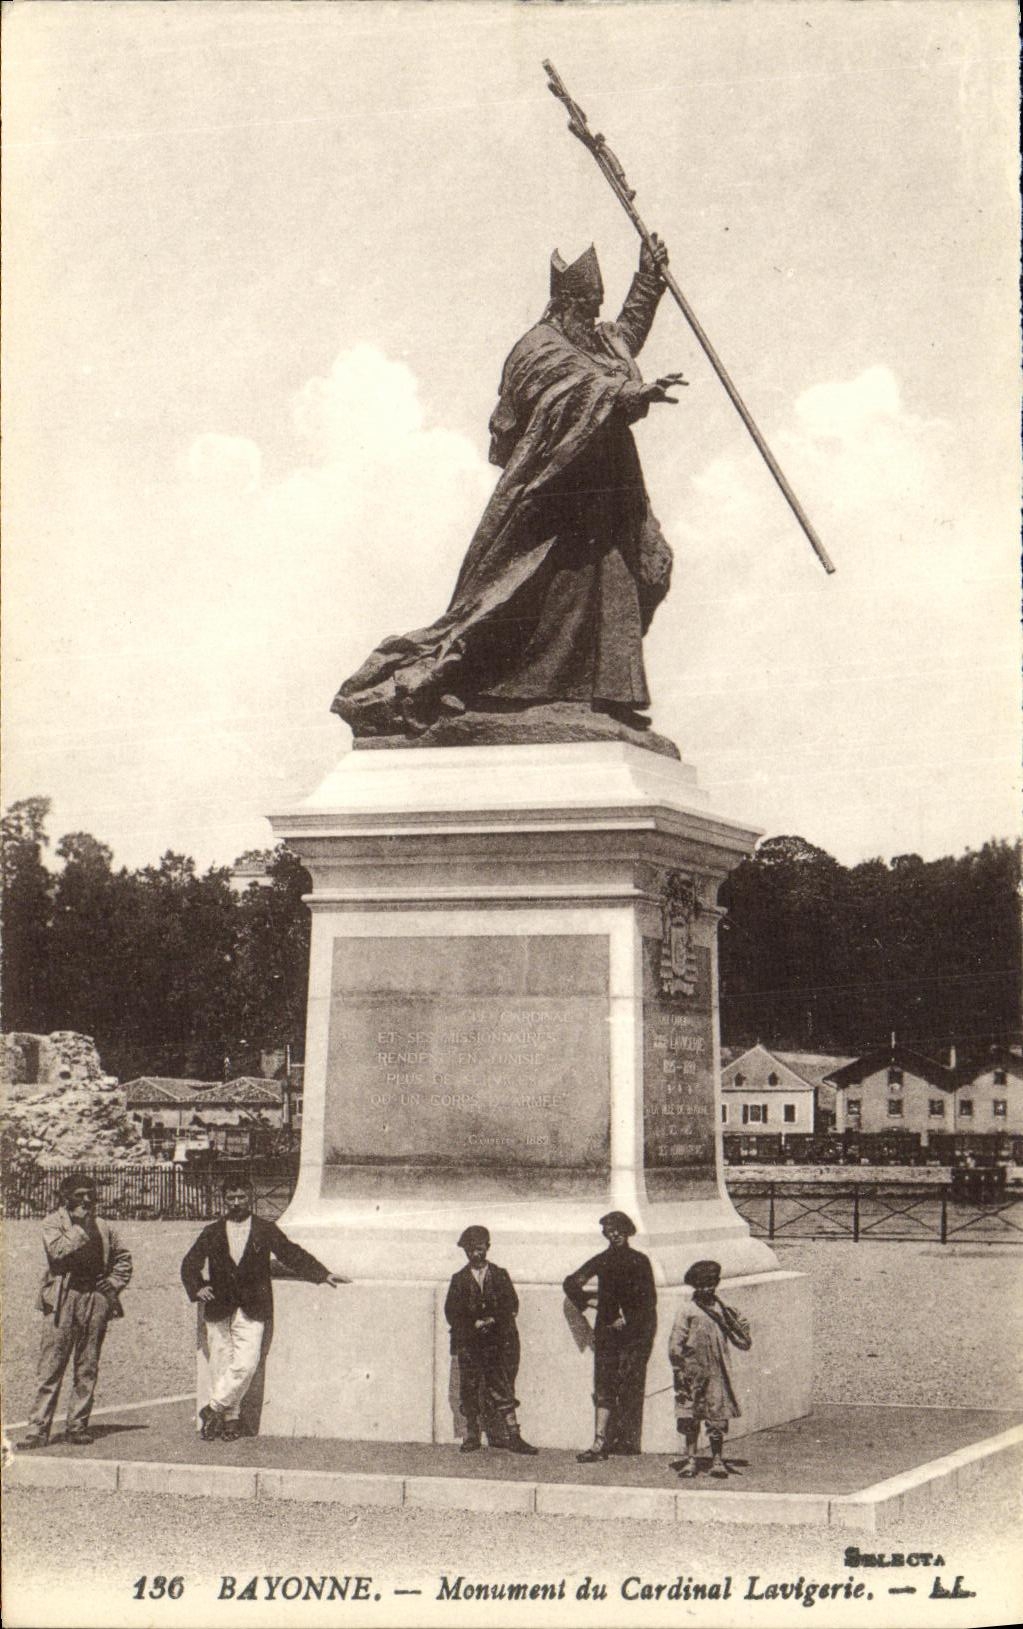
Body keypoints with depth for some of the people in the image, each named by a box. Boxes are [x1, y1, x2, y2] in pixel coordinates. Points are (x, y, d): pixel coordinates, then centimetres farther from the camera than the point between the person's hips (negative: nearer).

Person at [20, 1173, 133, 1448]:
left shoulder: (102, 1227, 14)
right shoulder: (53, 1222, 3)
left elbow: (123, 1256, 25)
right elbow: (57, 1250, -16)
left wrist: (114, 1283, 11)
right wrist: (81, 1226, -13)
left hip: (95, 1299, 4)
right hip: (62, 1299, -4)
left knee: (87, 1368, 5)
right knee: (51, 1366, -6)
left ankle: (78, 1425, 12)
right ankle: (38, 1429, -5)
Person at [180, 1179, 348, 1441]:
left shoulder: (266, 1231, 8)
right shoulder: (212, 1233, 11)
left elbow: (292, 1254, 9)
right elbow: (190, 1264, 15)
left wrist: (323, 1274, 1)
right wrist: (196, 1289, -2)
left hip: (251, 1311, -1)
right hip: (218, 1309, 1)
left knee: (245, 1365, -13)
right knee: (220, 1366, 1)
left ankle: (214, 1409, 0)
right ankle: (229, 1418, 11)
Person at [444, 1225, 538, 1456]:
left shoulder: (500, 1275, 10)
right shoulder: (459, 1279, 10)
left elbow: (511, 1306, 4)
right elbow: (452, 1313, 3)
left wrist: (492, 1320, -11)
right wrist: (476, 1323, -9)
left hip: (499, 1341, -1)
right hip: (469, 1342, 1)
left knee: (503, 1389, -5)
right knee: (470, 1391, -1)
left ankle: (513, 1436, -8)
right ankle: (471, 1437, 7)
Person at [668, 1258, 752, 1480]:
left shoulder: (723, 1311, 9)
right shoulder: (686, 1310, 1)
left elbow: (743, 1344, 10)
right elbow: (675, 1345, 0)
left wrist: (743, 1329, -11)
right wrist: (679, 1370, -7)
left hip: (717, 1373, 2)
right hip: (692, 1371, -2)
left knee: (718, 1418, 1)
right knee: (690, 1418, 2)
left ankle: (717, 1460, 13)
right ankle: (690, 1459, 14)